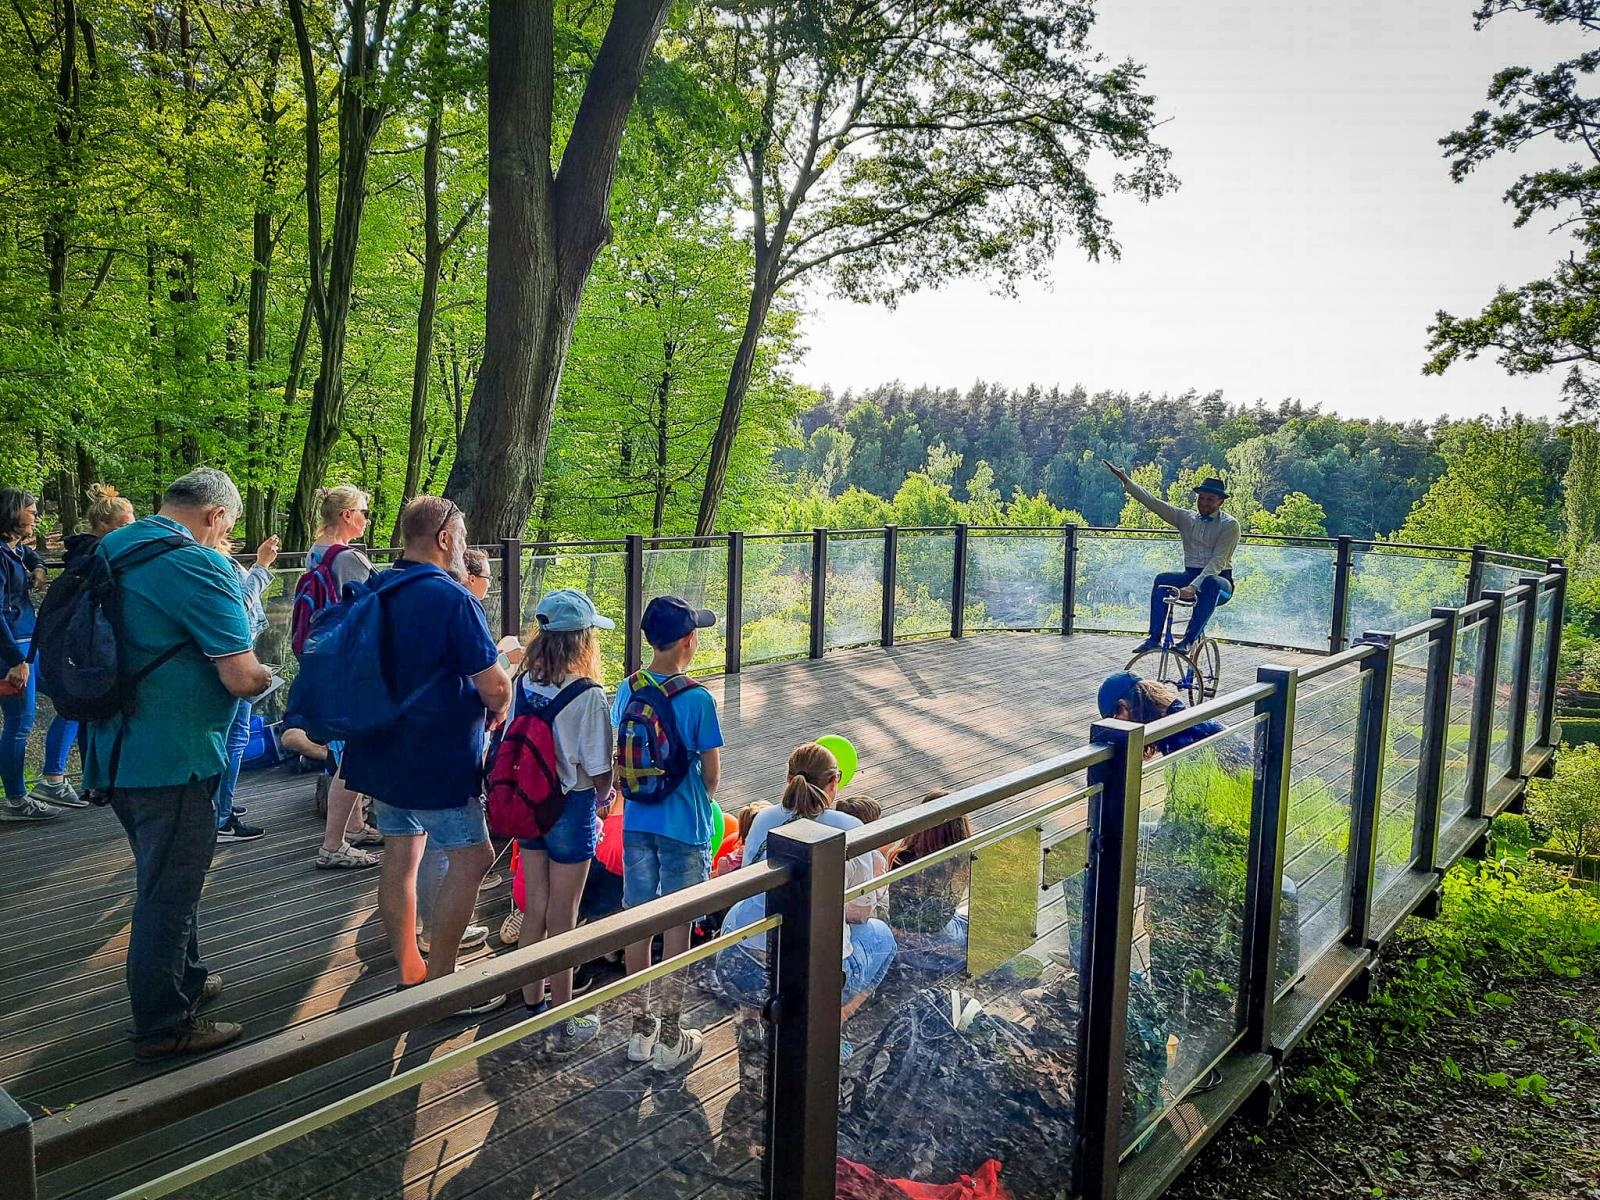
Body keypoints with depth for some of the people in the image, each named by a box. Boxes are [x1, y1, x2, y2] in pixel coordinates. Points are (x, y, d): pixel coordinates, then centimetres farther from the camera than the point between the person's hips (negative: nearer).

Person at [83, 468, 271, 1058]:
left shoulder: (110, 550, 9)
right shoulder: (199, 566, -19)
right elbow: (241, 677, -22)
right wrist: (267, 674, 0)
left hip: (116, 751, 9)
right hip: (172, 758, -9)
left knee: (164, 877, 23)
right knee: (169, 890, 4)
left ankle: (185, 979, 40)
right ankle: (163, 1025, 17)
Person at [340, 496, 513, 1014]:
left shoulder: (372, 592, 6)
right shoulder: (452, 599, -18)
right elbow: (494, 687, -19)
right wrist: (497, 708, 5)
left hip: (381, 750, 9)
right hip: (438, 757, -8)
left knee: (399, 854, 15)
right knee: (471, 858, 0)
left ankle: (408, 971, 25)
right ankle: (440, 981, 3)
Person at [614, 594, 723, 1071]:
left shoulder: (627, 691, -2)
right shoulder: (697, 699, -16)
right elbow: (711, 773, -9)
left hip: (636, 822, 5)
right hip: (683, 827, -4)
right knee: (677, 928, 6)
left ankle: (641, 1028, 26)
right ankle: (670, 1038, 16)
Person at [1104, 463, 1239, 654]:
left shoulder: (1229, 525, -7)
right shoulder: (1186, 517, 8)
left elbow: (1218, 561, -18)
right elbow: (1153, 503, 3)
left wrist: (1193, 586, -31)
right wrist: (1125, 480, -6)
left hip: (1219, 579, -4)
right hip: (1191, 575, 4)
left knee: (1211, 583, -39)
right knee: (1162, 579, -26)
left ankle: (1189, 639, -36)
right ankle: (1154, 638, -28)